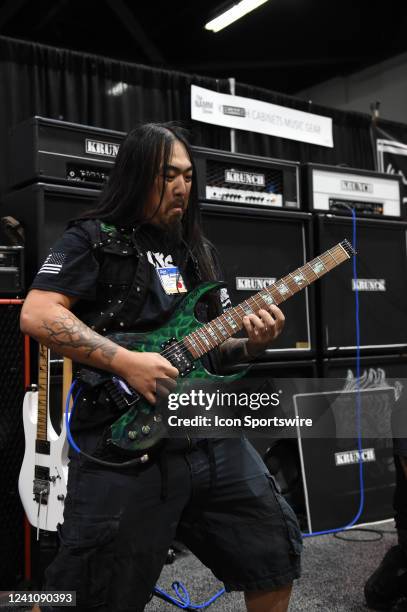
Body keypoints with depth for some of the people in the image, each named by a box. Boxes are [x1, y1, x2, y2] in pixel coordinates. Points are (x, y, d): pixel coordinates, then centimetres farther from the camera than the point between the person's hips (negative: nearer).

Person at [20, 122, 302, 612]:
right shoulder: (93, 239, -1)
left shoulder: (197, 251, 18)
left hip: (214, 435, 7)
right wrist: (127, 362, -19)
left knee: (276, 555, 13)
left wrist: (251, 344, -1)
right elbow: (36, 314, -13)